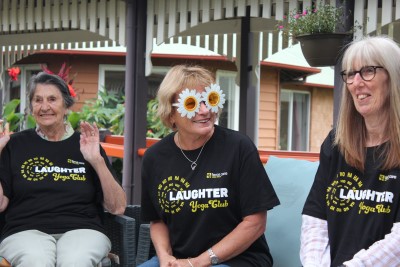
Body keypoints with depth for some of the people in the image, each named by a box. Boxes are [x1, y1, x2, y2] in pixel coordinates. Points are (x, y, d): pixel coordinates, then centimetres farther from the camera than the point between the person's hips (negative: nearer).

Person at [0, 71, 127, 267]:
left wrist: (97, 161, -5)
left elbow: (118, 208, 6)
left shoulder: (85, 145, 13)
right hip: (26, 231, 0)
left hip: (81, 230, 0)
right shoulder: (16, 144, 13)